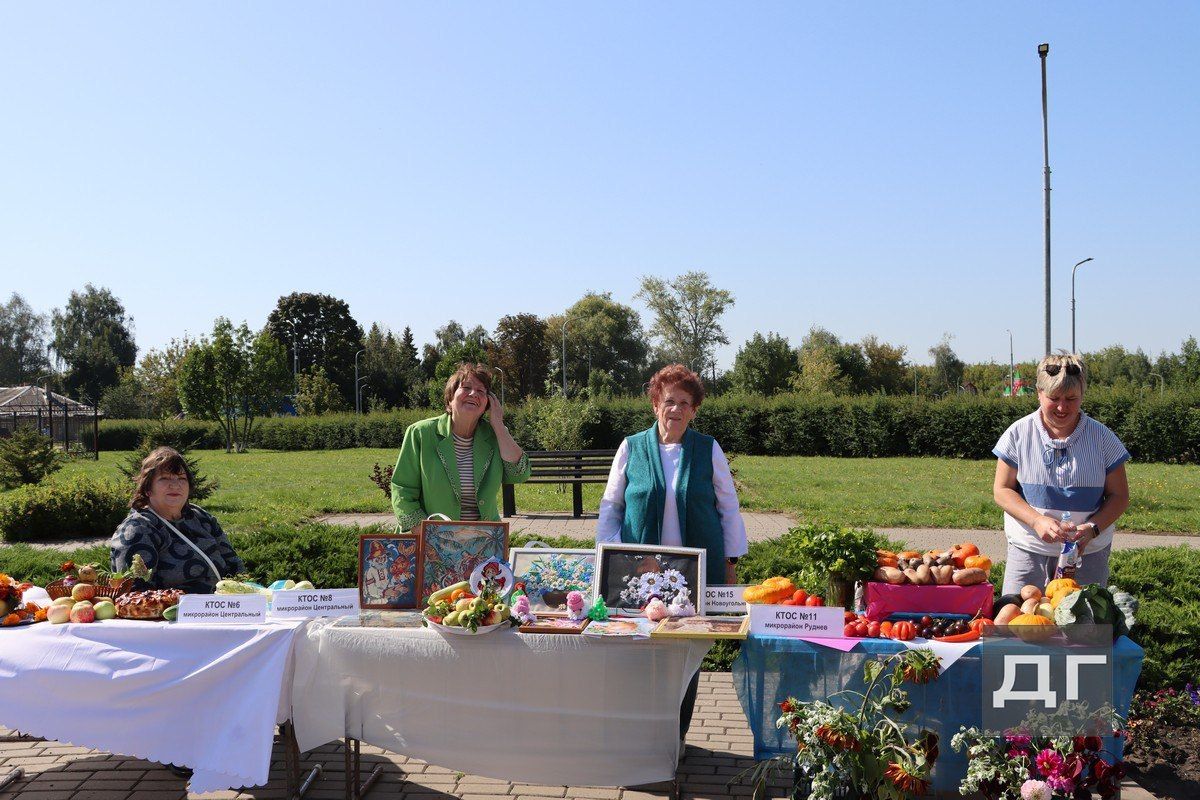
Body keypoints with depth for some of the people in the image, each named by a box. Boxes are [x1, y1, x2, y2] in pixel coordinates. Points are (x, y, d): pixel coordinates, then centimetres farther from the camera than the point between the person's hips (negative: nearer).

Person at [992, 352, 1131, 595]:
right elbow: (1002, 490, -1)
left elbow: (1119, 497, 3)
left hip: (1088, 552, 1)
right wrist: (1037, 520, -17)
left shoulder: (1102, 438, 1)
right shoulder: (1018, 434, -1)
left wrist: (1092, 528, -15)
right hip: (1028, 550, 0)